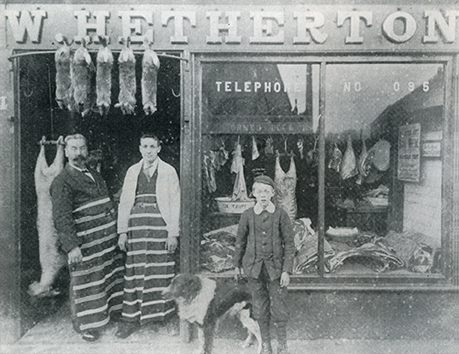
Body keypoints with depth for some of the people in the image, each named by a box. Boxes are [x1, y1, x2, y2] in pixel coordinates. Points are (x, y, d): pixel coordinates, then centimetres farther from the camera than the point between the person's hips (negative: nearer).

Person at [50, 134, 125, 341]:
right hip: (86, 245, -7)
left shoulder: (95, 176, 16)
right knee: (86, 284, 6)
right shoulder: (62, 182, -9)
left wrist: (118, 231, 16)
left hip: (108, 240, 7)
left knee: (110, 277, 17)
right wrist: (71, 246, -22)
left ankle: (108, 311, 38)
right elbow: (61, 217, -15)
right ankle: (85, 324, 25)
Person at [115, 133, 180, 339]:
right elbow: (124, 203, 12)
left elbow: (175, 203, 0)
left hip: (160, 227, -2)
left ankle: (161, 313, 20)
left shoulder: (168, 171, 3)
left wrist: (173, 233, -6)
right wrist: (122, 231, 6)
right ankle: (131, 319, 14)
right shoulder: (132, 171, 12)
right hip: (137, 227, 3)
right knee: (135, 272, 4)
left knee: (161, 272, 2)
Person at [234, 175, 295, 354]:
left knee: (279, 307, 5)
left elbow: (289, 244, -3)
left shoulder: (281, 215, -7)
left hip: (275, 267, -1)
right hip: (254, 267, 2)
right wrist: (237, 265, 14)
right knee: (260, 307, 12)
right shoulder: (247, 215, -2)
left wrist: (287, 271, -7)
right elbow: (240, 241, 9)